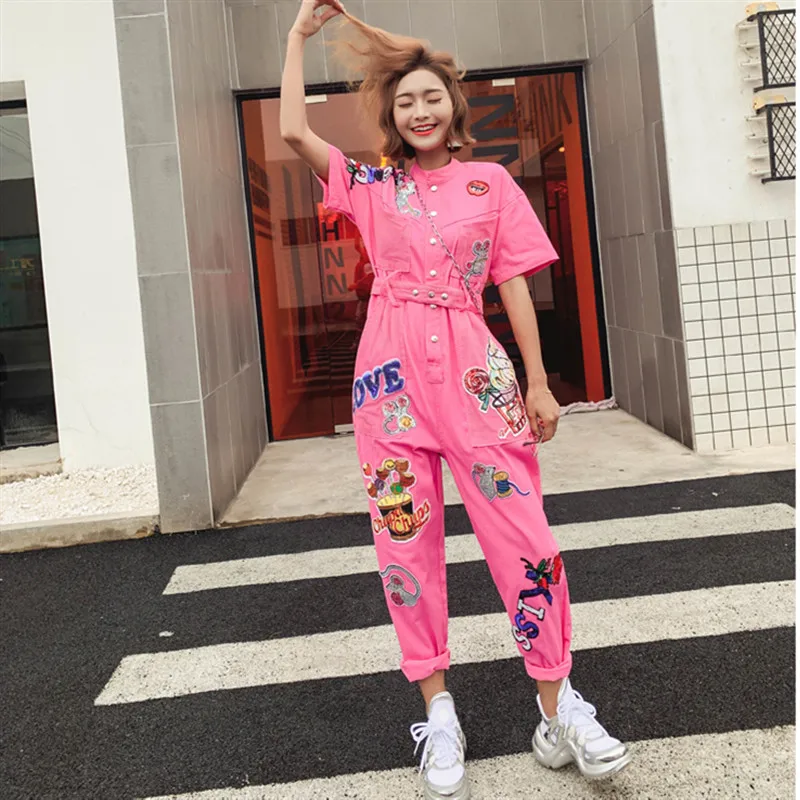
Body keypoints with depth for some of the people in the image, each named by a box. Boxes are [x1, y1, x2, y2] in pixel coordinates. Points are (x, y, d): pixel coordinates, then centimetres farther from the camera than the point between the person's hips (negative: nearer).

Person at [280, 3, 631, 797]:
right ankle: (439, 714, 17)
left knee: (523, 536, -3)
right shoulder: (371, 187, 11)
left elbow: (513, 283, 8)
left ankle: (558, 707, 12)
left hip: (474, 370, 0)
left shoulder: (491, 182, 10)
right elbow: (293, 132, 1)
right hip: (393, 373, 1)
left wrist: (538, 382, 3)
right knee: (406, 542, 3)